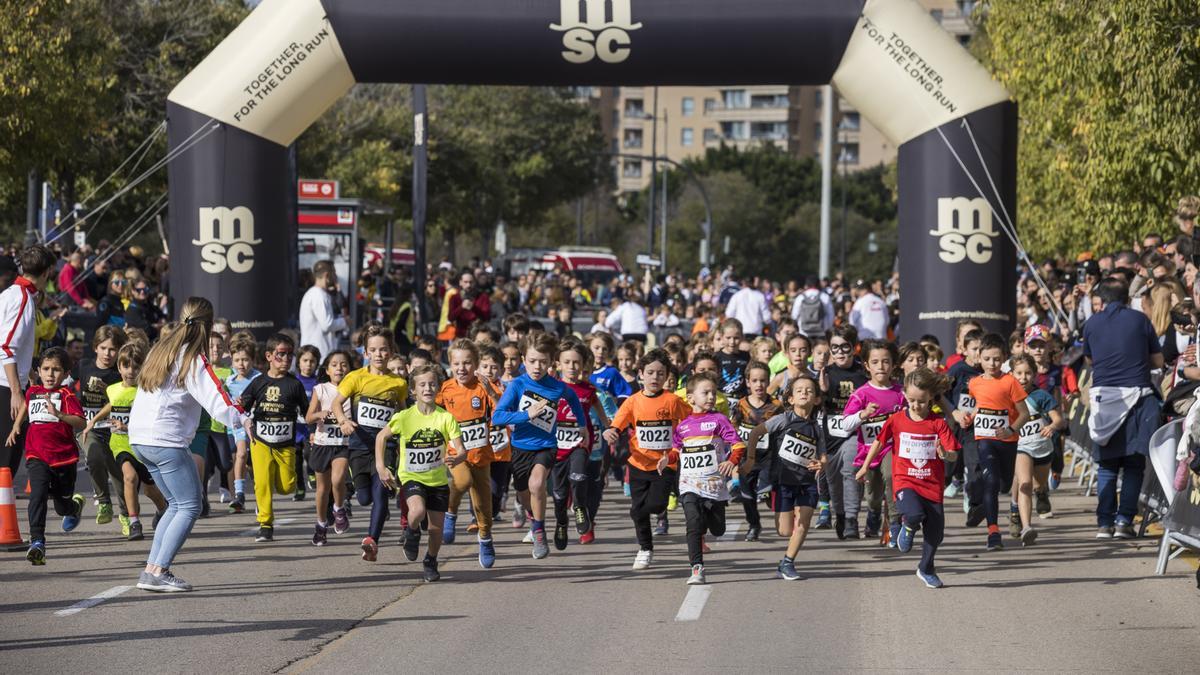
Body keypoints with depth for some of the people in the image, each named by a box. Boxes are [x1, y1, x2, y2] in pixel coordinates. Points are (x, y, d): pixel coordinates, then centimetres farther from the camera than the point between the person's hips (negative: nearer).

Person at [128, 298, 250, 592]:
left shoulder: (162, 348, 12)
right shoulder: (193, 360, -12)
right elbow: (216, 401, -22)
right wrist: (242, 420, -23)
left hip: (140, 438, 9)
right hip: (166, 440, -9)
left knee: (177, 505, 17)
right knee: (189, 507, -3)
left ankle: (152, 569, 10)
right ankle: (158, 573, -12)